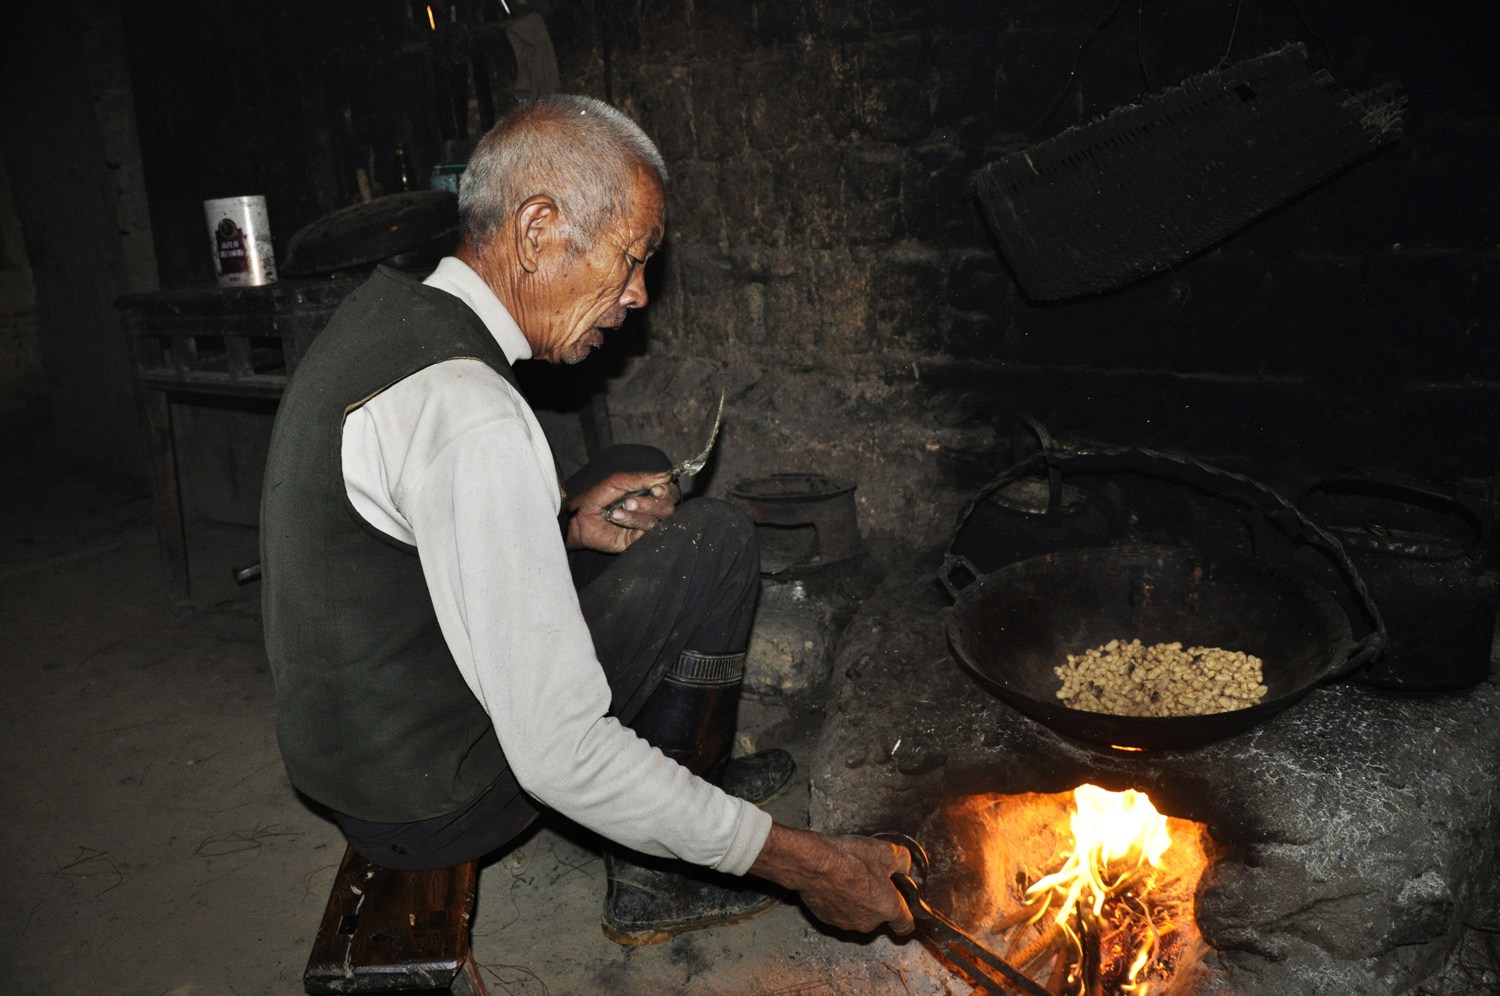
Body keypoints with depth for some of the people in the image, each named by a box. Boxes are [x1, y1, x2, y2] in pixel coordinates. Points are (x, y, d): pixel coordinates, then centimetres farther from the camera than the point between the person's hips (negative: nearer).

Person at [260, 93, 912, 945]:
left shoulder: (384, 308, 0)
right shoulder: (473, 417, -30)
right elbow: (559, 758, -30)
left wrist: (562, 520, 0)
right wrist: (800, 861, -22)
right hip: (423, 802, -9)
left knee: (640, 472, 13)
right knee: (719, 541, -10)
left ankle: (699, 771, 26)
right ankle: (656, 878, 7)